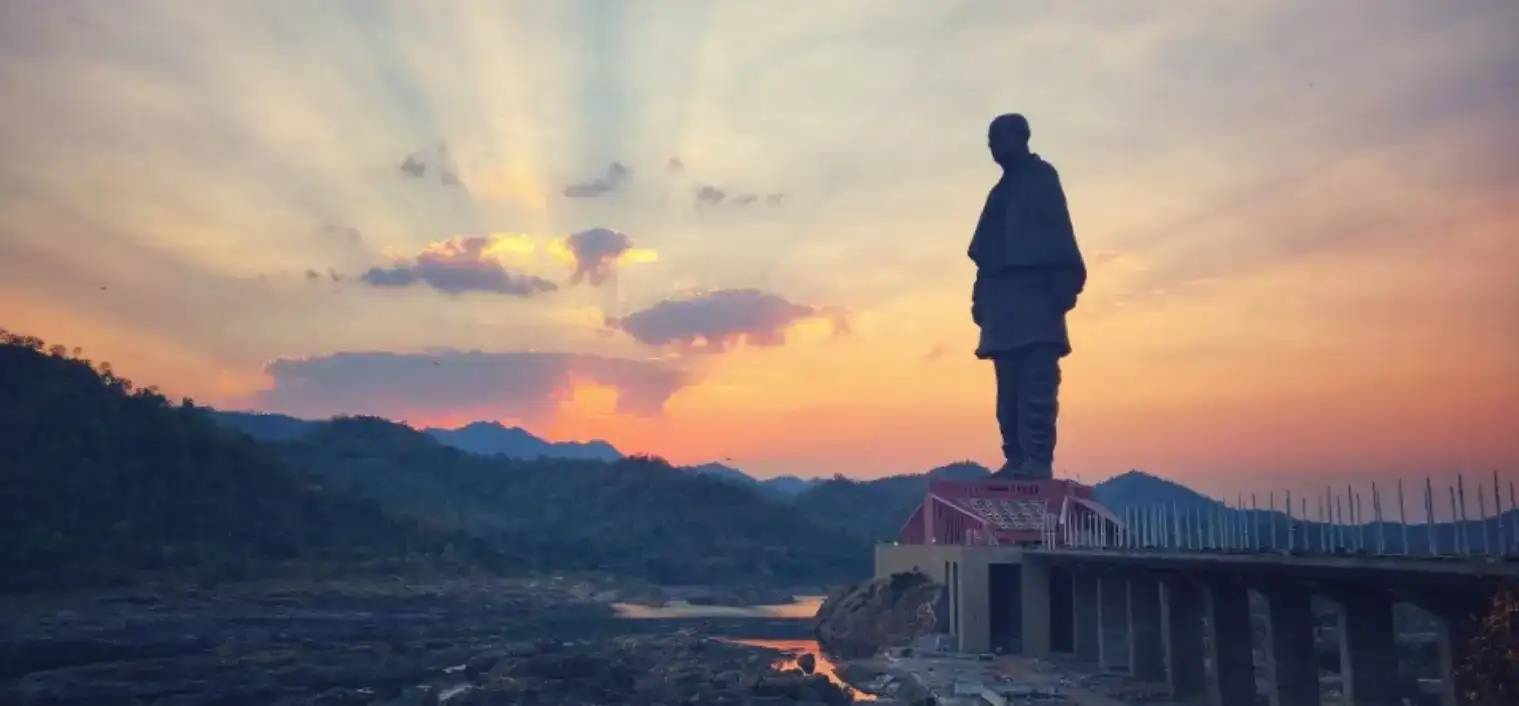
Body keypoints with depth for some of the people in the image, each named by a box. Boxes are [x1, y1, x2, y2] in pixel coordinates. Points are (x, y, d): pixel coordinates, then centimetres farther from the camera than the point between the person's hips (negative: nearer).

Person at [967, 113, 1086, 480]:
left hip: (1034, 295, -8)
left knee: (1036, 381, -13)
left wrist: (1061, 286, -17)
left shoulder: (1041, 177, 5)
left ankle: (1039, 461, -16)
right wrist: (982, 298, 12)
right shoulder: (1003, 190, 25)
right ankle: (1017, 459, 3)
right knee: (1010, 385, 3)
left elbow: (1058, 235, -6)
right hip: (1005, 300, 8)